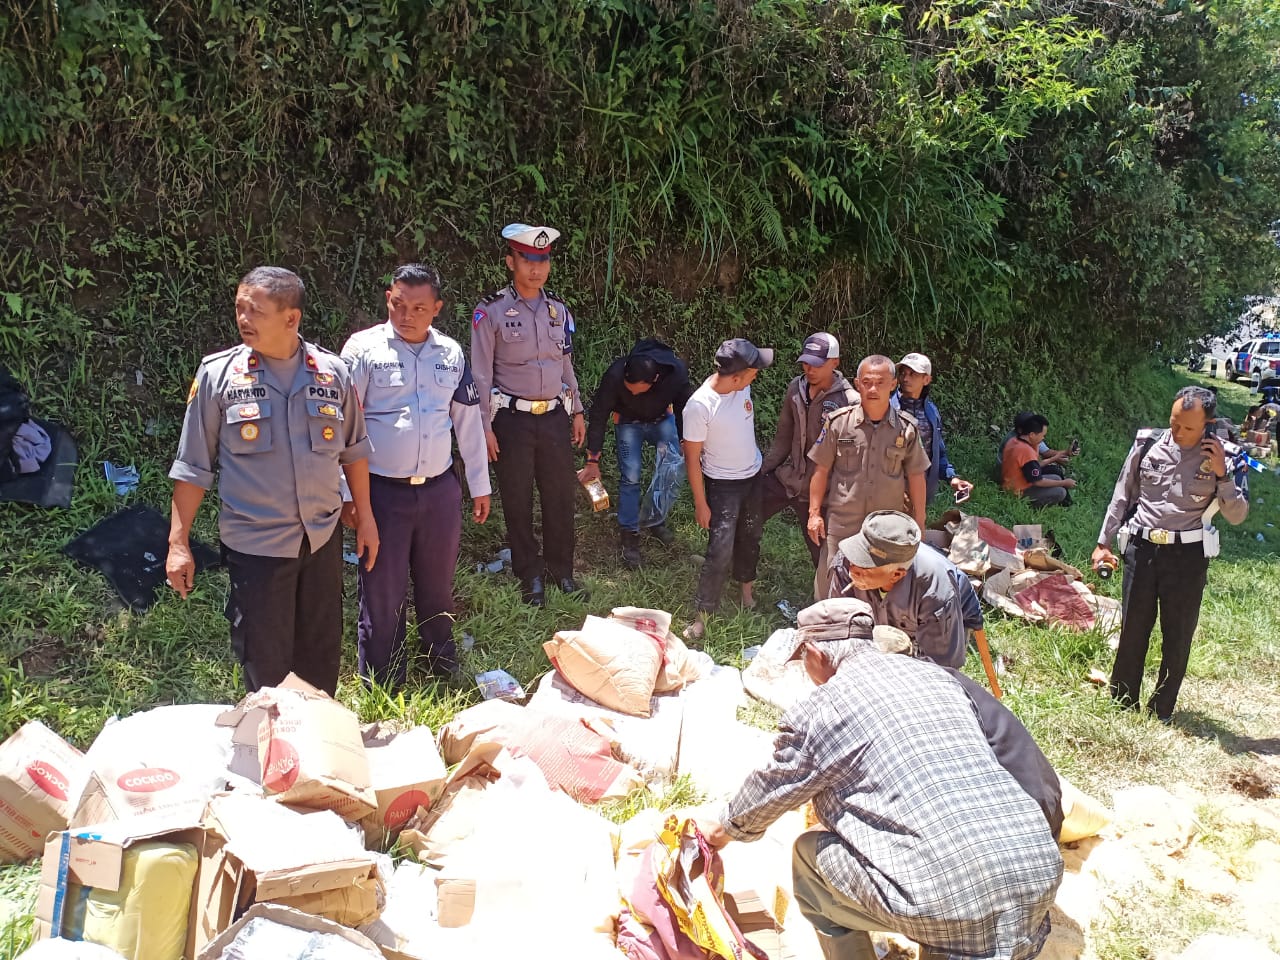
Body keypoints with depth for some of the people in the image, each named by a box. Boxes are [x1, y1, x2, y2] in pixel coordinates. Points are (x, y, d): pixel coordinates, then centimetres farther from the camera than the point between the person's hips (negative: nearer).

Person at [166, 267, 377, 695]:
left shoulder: (333, 373, -1)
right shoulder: (218, 374, -6)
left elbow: (353, 450, 11)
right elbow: (193, 466, -2)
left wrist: (365, 517, 12)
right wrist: (178, 542, -3)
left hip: (323, 538, 2)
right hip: (255, 544, -2)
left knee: (322, 657, 14)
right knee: (265, 663, 6)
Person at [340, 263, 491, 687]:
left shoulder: (450, 352, 6)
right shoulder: (364, 348, -5)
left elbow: (469, 421, 12)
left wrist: (480, 484, 14)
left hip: (440, 490, 3)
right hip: (382, 491, -3)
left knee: (438, 588, 17)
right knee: (382, 594, 6)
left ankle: (444, 667, 37)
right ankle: (382, 688, 22)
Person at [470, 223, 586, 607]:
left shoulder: (558, 309, 8)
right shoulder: (491, 312, -7)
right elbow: (481, 373, -7)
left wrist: (577, 412, 15)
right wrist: (485, 427, -10)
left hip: (555, 416, 4)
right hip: (512, 418, -4)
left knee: (560, 494, 10)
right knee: (518, 500, 6)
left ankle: (561, 569, 27)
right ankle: (530, 575, 21)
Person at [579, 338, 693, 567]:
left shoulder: (677, 372, -34)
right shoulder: (614, 375, -37)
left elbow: (683, 408, -13)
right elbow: (598, 416, -25)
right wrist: (593, 461, -21)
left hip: (662, 419, 2)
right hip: (628, 422, -2)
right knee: (630, 477, -9)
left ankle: (655, 521, 16)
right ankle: (629, 534, 4)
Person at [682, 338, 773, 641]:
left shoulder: (742, 386, -10)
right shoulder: (699, 406, -28)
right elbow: (692, 457, -18)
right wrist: (701, 504, -14)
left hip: (753, 476, 6)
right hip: (722, 485, -6)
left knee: (750, 536, 22)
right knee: (720, 550, -8)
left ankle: (746, 585, 47)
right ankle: (702, 616, 4)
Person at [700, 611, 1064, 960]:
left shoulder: (819, 709, 2)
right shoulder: (938, 676, 18)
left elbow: (768, 792, 17)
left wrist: (724, 831, 40)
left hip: (954, 898, -5)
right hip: (1042, 871, 6)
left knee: (809, 855, 16)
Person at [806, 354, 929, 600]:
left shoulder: (907, 428, -3)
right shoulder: (839, 422, -6)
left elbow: (916, 477, 6)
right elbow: (821, 470, 0)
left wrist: (919, 523, 8)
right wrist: (814, 513, -1)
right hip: (841, 522, -1)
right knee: (829, 584, 6)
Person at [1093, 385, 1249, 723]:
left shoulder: (1217, 457, -2)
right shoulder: (1147, 445, -1)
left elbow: (1237, 515, -1)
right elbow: (1122, 496, 8)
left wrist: (1222, 474, -14)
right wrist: (1104, 542, 8)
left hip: (1187, 556, 0)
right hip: (1141, 549, 1)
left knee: (1177, 637, 8)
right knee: (1132, 630, 9)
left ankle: (1161, 712, 22)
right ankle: (1122, 705, 23)